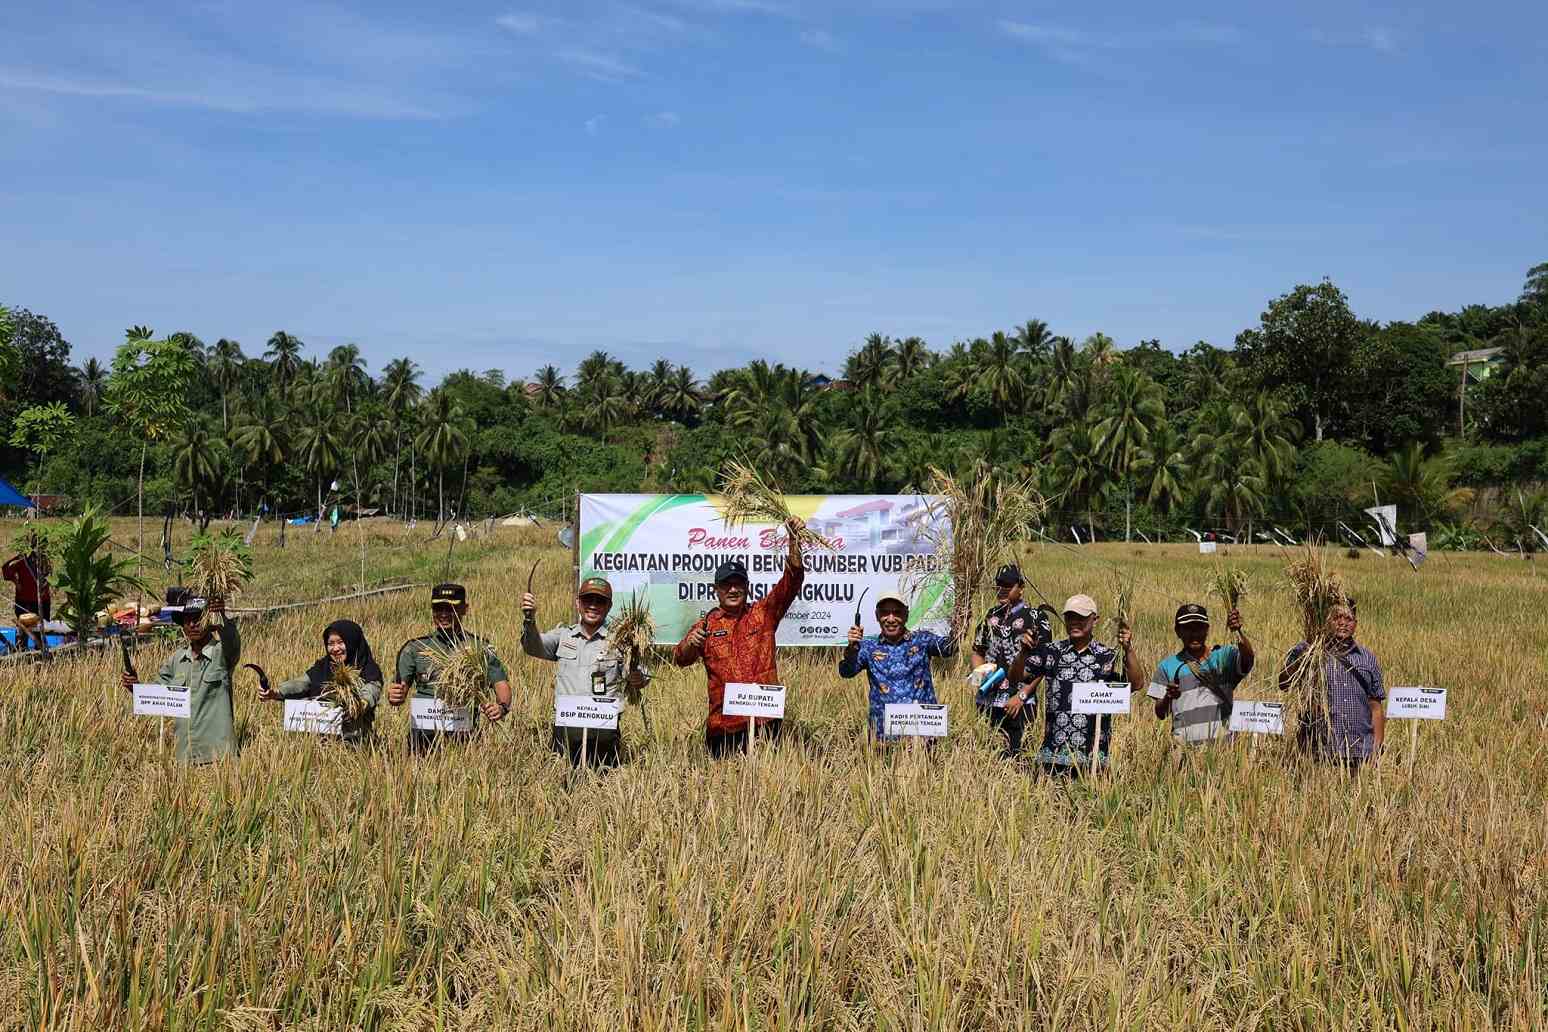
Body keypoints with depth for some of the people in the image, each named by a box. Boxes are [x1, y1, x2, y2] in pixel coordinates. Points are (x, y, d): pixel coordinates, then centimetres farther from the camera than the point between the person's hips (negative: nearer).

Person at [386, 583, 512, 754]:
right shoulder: (415, 648, 14)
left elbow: (501, 684, 5)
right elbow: (400, 688, 9)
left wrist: (502, 706, -16)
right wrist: (395, 697, -14)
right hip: (424, 732, 1)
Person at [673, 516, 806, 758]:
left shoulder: (764, 613, 9)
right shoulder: (706, 625, 9)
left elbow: (791, 581, 0)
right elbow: (680, 659, -1)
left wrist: (793, 542, -14)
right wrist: (689, 644, -24)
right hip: (723, 724, 0)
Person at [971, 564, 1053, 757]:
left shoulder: (1036, 618, -3)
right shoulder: (991, 616, 14)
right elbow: (978, 652, 22)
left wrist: (1022, 695, -13)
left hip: (1016, 704, -5)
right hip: (987, 701, 5)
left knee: (1012, 755, -6)